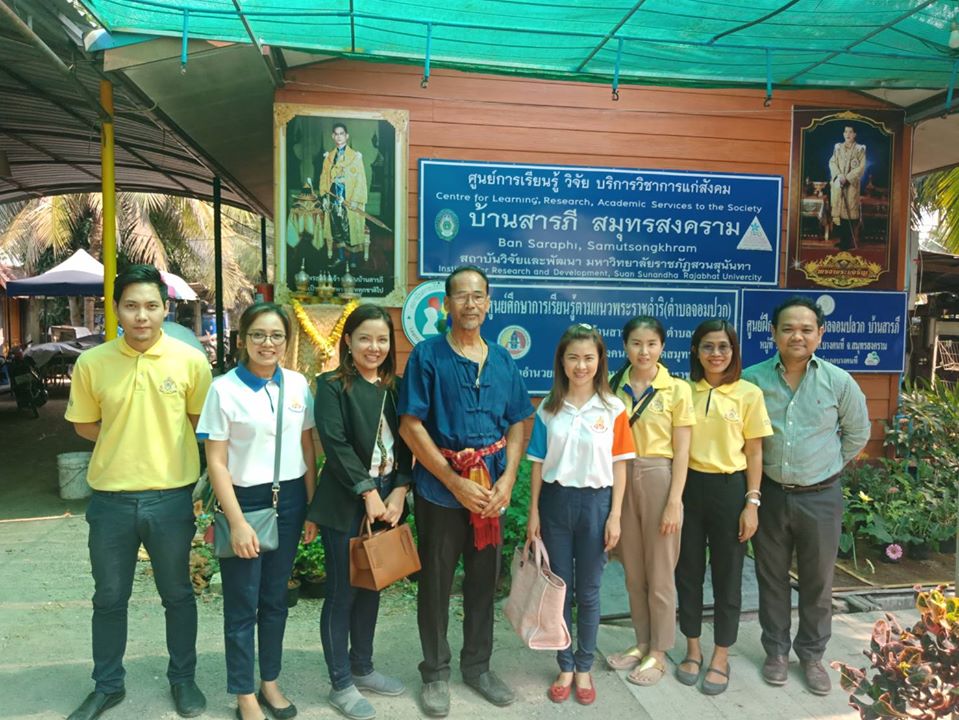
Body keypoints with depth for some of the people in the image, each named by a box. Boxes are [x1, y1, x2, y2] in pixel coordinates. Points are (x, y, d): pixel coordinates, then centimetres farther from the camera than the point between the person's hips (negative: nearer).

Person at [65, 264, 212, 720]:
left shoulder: (191, 361, -8)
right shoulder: (91, 363, -5)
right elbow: (85, 426, 7)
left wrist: (160, 441, -3)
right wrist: (125, 442, -4)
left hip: (171, 497, -1)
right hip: (111, 499, 2)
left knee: (177, 594, 15)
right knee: (109, 599, 17)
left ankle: (183, 678, 35)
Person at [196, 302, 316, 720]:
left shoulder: (297, 385, 1)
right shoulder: (224, 389, -10)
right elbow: (216, 463, -10)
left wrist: (311, 506, 5)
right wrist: (237, 522, -14)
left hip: (289, 500, 4)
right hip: (245, 500, -4)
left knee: (275, 598, 16)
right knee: (242, 605, 9)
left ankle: (270, 682, 34)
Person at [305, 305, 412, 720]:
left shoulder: (395, 387, 8)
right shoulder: (332, 386, -8)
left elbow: (405, 444, 6)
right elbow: (336, 444, -15)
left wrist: (398, 491, -6)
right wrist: (368, 492, -16)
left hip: (387, 499, 5)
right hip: (346, 503, -5)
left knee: (371, 588, 16)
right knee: (342, 592, 4)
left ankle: (362, 669, 33)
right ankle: (341, 685, 20)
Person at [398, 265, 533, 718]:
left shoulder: (503, 361, 5)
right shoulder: (427, 355, -7)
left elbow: (517, 424, 7)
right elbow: (411, 426, -11)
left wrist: (506, 480, -7)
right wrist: (456, 483, -14)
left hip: (490, 488, 4)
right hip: (439, 488, -3)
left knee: (484, 579, 15)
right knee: (435, 582, 10)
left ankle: (477, 666, 35)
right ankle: (435, 673, 29)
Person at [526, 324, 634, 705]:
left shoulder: (613, 409, -4)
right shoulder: (549, 408, 1)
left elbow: (619, 466, -2)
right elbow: (538, 463, 3)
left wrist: (615, 516, -5)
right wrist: (533, 512, 0)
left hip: (595, 502, -1)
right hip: (555, 502, 2)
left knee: (588, 591, 11)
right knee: (560, 588, 11)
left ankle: (585, 667, 29)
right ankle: (565, 667, 28)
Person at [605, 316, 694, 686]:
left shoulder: (677, 389, -7)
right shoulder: (613, 386, 2)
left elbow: (681, 451, -7)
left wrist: (674, 502, -10)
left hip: (659, 479, -3)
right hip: (622, 479, 4)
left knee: (659, 572, 7)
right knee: (633, 570, 15)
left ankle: (658, 653, 24)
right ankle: (642, 643, 32)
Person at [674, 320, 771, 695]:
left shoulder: (748, 393, -3)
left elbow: (754, 453, 0)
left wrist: (752, 503, -5)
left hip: (729, 488, -2)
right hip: (689, 486, 2)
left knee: (727, 575, 10)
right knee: (688, 571, 11)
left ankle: (721, 657, 27)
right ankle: (693, 650, 30)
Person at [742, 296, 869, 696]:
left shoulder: (839, 382, -6)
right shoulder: (751, 380, -7)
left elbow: (858, 433, 10)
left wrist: (828, 466, 8)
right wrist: (755, 468, 4)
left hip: (820, 497, 0)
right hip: (770, 494, 0)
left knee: (817, 581, 12)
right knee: (771, 578, 13)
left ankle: (811, 655, 31)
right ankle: (776, 651, 30)